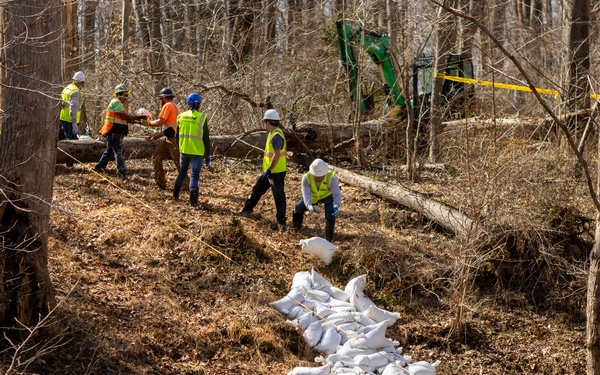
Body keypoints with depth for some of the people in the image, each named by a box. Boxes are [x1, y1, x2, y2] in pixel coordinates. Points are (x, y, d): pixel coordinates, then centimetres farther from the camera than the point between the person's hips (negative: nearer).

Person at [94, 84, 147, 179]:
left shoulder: (119, 104, 21)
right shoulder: (116, 102, -12)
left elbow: (127, 119, 14)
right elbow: (125, 116, -20)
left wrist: (140, 121, 3)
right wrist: (138, 118, -17)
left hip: (114, 133, 10)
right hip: (114, 133, -10)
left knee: (109, 150, 19)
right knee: (118, 152, -10)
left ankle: (99, 167, 28)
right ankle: (122, 173, -11)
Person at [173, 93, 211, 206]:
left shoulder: (181, 116, 1)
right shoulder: (202, 117, -10)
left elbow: (177, 135, 9)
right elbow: (206, 138, -8)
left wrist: (176, 150, 23)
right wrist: (208, 154, 0)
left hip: (183, 150, 4)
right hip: (197, 152, -4)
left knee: (182, 172, 22)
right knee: (195, 175, 4)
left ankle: (175, 195, 29)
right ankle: (193, 201, 1)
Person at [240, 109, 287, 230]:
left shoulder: (276, 136, -21)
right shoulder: (272, 133, 12)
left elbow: (276, 155, -27)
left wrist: (268, 171, -25)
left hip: (276, 172, -11)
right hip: (269, 171, 11)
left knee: (279, 197, -3)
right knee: (257, 189, 22)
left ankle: (281, 221, 2)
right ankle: (247, 209, 37)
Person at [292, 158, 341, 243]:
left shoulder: (331, 178, -40)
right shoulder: (306, 178, -36)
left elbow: (337, 194, -43)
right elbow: (306, 194, -43)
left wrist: (336, 206, -64)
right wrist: (309, 206, -62)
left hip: (328, 195, -3)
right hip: (313, 196, 3)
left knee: (330, 215, -23)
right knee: (298, 208, 15)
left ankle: (328, 239, -3)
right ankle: (296, 226, 49)